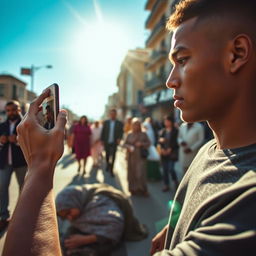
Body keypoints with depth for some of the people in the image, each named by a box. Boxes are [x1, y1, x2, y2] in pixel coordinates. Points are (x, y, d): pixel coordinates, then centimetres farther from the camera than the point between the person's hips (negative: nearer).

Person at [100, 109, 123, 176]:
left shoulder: (119, 123, -2)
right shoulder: (106, 122, 2)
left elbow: (121, 132, -2)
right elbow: (103, 132, 4)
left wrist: (119, 138, -20)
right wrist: (102, 140, 1)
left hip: (114, 143, -2)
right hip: (106, 142, 2)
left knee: (113, 157, -3)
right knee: (107, 155, 15)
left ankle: (111, 170, 7)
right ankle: (108, 165, 41)